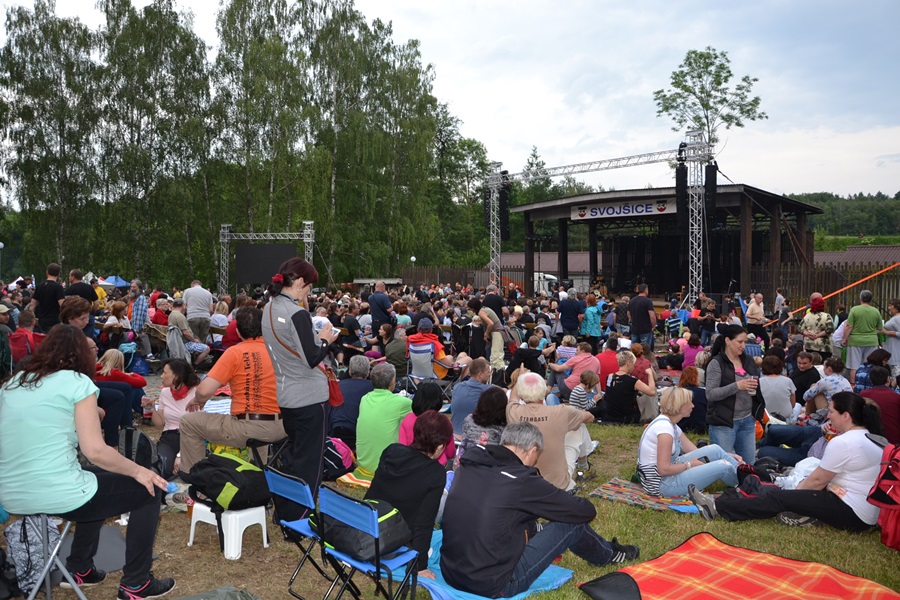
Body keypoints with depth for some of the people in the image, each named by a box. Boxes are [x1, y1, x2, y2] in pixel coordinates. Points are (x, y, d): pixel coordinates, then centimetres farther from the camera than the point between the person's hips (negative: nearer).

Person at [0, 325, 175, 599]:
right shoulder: (77, 382, -8)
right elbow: (95, 451, -15)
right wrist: (138, 471, -1)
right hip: (56, 496, -8)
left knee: (98, 477, 33)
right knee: (148, 491, 12)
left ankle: (79, 568, 36)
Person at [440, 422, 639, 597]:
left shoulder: (467, 466, 0)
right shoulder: (521, 480, -18)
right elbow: (586, 511, -5)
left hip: (450, 574, 7)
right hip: (493, 586, -6)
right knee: (572, 522, 4)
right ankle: (609, 554, 32)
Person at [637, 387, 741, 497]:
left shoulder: (671, 424, 9)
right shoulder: (664, 427, -22)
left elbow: (695, 451, 13)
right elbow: (664, 469, -25)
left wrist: (726, 456, 6)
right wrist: (690, 464, -11)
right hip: (662, 485, -10)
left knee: (715, 449, 5)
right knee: (723, 467, -10)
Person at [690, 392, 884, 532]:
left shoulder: (843, 443, -19)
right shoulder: (871, 437, 12)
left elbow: (817, 481, -12)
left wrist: (793, 493, 4)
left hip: (853, 515, -9)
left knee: (779, 498, -8)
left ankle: (716, 508, -4)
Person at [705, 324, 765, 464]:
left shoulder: (748, 361, 10)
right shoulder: (716, 363, -9)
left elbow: (756, 386, 23)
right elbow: (710, 394, -16)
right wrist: (737, 386, -24)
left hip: (747, 421, 6)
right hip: (724, 422, -6)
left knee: (749, 464, 13)